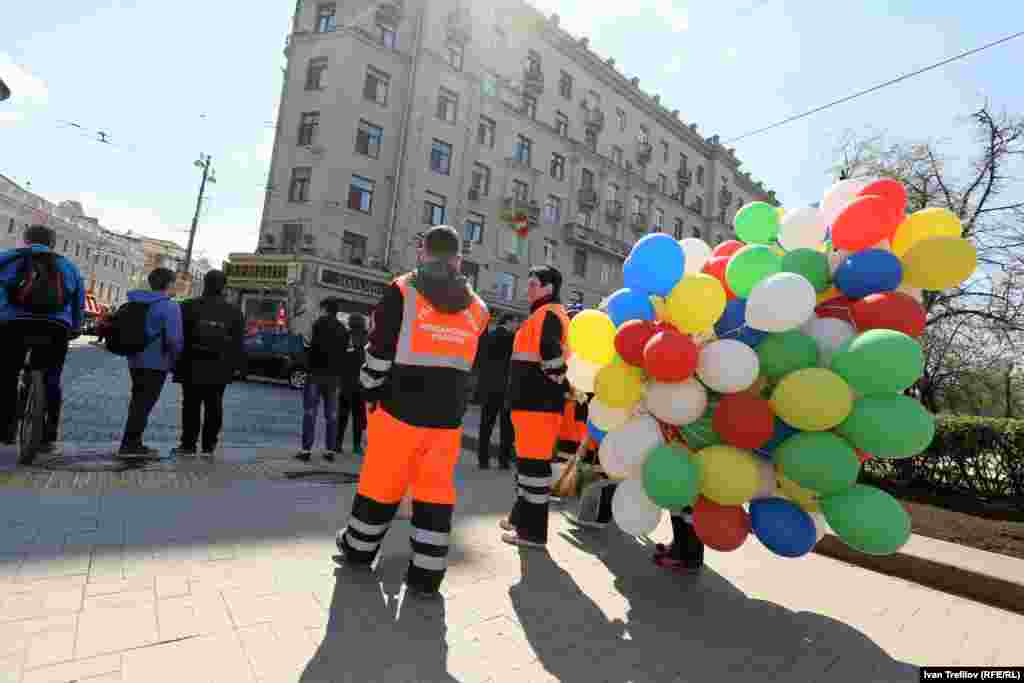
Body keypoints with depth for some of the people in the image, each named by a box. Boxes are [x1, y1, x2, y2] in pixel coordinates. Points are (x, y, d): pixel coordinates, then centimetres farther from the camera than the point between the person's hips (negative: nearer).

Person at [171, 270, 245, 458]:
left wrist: (176, 363, 7)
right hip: (219, 370, 1)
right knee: (214, 407, 7)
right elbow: (238, 344, 3)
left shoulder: (189, 307, -1)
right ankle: (208, 446, 10)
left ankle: (188, 445, 8)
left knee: (191, 406, 6)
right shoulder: (234, 312, 3)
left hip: (192, 367, -1)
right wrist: (233, 367, 8)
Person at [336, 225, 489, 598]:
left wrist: (371, 395, 9)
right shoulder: (476, 306, 7)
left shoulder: (402, 291, -5)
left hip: (400, 407, -2)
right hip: (449, 415, 3)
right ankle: (426, 575, 15)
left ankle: (359, 551, 35)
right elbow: (468, 363, 11)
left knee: (381, 483, 15)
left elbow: (379, 353, -4)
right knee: (436, 489, 10)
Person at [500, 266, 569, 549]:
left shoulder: (548, 314, -12)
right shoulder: (542, 314, 21)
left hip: (539, 400, -11)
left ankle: (534, 531, 5)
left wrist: (557, 381, -15)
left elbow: (550, 354, -26)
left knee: (534, 461, -5)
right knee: (526, 458, 18)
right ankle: (522, 517, 31)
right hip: (532, 399, 11)